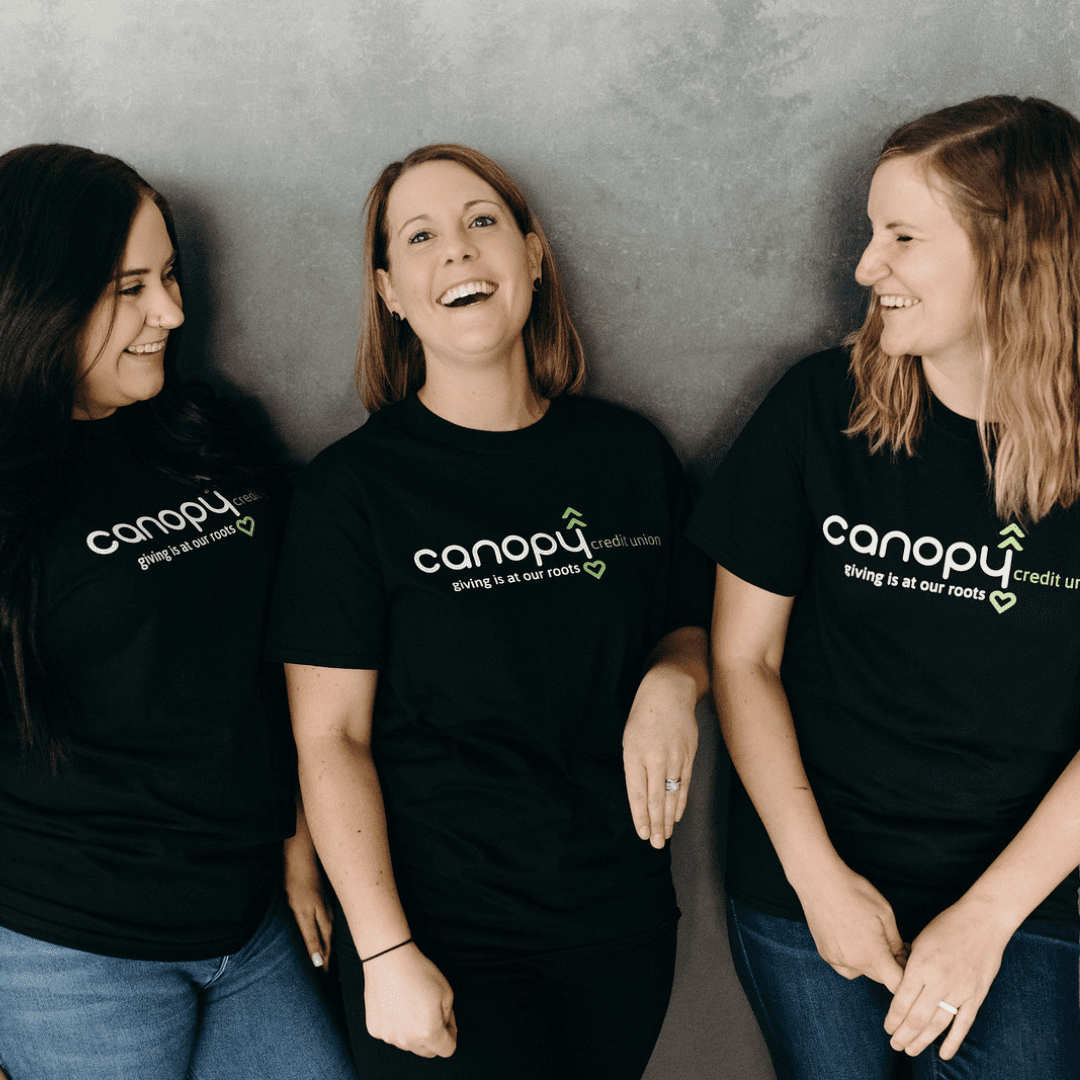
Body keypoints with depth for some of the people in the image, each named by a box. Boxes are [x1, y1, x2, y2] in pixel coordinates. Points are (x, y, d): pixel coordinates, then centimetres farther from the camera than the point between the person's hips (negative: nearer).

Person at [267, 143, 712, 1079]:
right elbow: (330, 736, -10)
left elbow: (695, 623, 15)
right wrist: (387, 956, -15)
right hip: (443, 935, -4)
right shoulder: (354, 485, -8)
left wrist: (672, 680, -9)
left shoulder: (628, 452, 3)